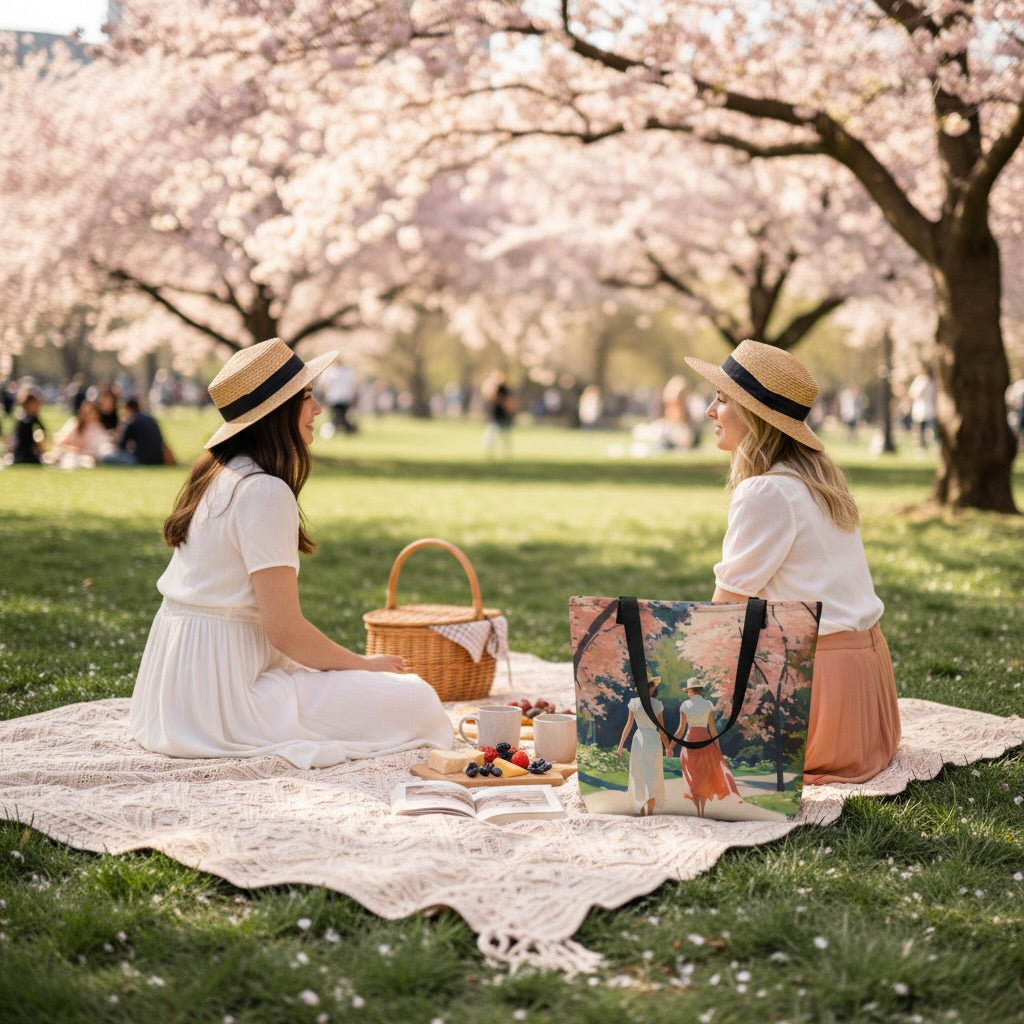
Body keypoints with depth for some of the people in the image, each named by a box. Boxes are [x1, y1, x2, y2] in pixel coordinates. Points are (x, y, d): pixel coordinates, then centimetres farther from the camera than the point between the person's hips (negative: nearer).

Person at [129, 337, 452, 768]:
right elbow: (285, 630, -21)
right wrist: (365, 664, -5)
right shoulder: (264, 492, -19)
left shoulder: (216, 474, 11)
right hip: (222, 691, -10)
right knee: (416, 703, -13)